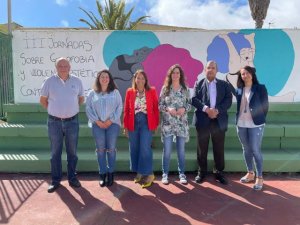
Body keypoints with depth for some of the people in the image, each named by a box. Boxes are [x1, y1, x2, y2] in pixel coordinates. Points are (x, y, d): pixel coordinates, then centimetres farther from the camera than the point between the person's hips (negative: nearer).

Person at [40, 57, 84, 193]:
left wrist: (72, 109, 10)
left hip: (72, 121, 1)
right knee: (55, 152, 7)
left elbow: (81, 98, 15)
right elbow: (42, 100, 9)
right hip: (54, 122, -1)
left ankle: (72, 178, 23)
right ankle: (55, 180, 20)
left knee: (72, 152, 9)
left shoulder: (77, 81, 2)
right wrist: (53, 110, 6)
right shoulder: (49, 82, -2)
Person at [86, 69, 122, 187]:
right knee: (100, 149, 3)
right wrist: (97, 121, -8)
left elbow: (119, 107, 0)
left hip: (112, 124, 0)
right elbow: (88, 108, 2)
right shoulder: (92, 93, 6)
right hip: (97, 125, 1)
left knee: (111, 149, 1)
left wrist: (111, 120, -9)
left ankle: (110, 173, 14)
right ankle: (102, 174, 14)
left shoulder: (115, 92, 5)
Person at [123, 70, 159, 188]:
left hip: (146, 122, -2)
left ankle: (149, 174, 5)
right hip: (133, 122, 3)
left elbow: (155, 108, 1)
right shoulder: (129, 92, 4)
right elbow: (126, 110, 5)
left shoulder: (151, 91, 1)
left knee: (145, 148, -8)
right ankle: (139, 172, 23)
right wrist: (126, 126, 3)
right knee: (134, 148, 8)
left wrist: (156, 124, -2)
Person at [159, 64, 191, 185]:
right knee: (167, 150, 0)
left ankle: (182, 174, 20)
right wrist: (168, 109, -16)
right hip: (167, 123, -1)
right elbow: (160, 105, 2)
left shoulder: (185, 89, 6)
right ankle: (165, 174, 13)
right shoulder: (165, 88, 3)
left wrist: (184, 109, -12)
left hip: (182, 123, 1)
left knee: (181, 150, 8)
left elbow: (189, 104, 8)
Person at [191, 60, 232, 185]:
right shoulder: (198, 84, 8)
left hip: (219, 121, 1)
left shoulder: (224, 84, 10)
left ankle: (219, 172, 20)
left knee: (219, 149, 7)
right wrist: (206, 108, -19)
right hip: (203, 120, 0)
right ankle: (202, 172, 19)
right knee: (202, 149, 7)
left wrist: (217, 110, -16)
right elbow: (194, 99, -4)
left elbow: (228, 100, -1)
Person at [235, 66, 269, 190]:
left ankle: (259, 177, 11)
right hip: (241, 124, 4)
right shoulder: (239, 90, 6)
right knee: (246, 150, 14)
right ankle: (250, 173, 29)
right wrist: (238, 120, 7)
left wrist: (260, 120, 1)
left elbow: (265, 106, -2)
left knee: (255, 150, -2)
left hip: (255, 124, -4)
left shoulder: (260, 88, -4)